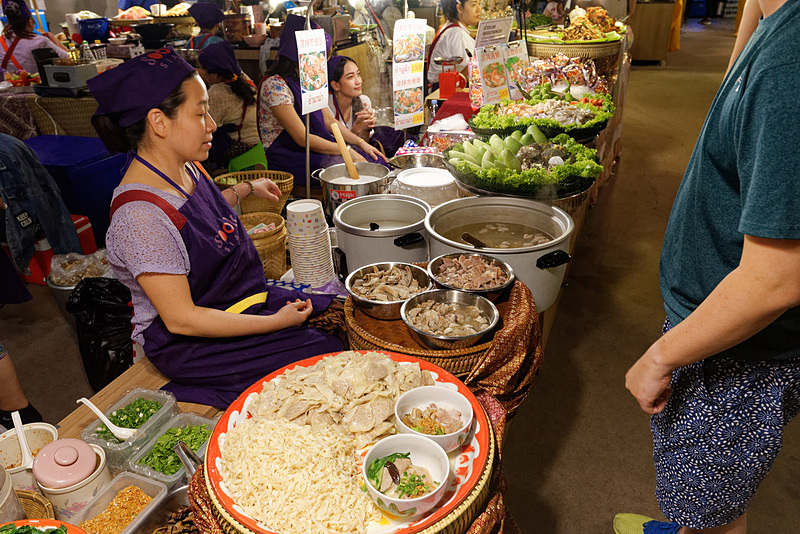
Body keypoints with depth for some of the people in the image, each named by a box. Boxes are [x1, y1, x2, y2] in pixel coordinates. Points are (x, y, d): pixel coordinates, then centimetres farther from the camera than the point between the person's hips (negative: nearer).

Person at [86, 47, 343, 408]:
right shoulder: (140, 215, -29)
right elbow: (181, 319, -26)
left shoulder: (185, 168, 0)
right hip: (187, 345, -9)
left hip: (238, 303, 9)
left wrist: (247, 189, 32)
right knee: (324, 353, -14)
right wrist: (276, 322, -22)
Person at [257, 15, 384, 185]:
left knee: (373, 159, -9)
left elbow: (328, 120, 13)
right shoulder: (275, 86, -18)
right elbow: (302, 138, -22)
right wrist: (346, 151, -20)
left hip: (316, 148, 8)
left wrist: (360, 142, 1)